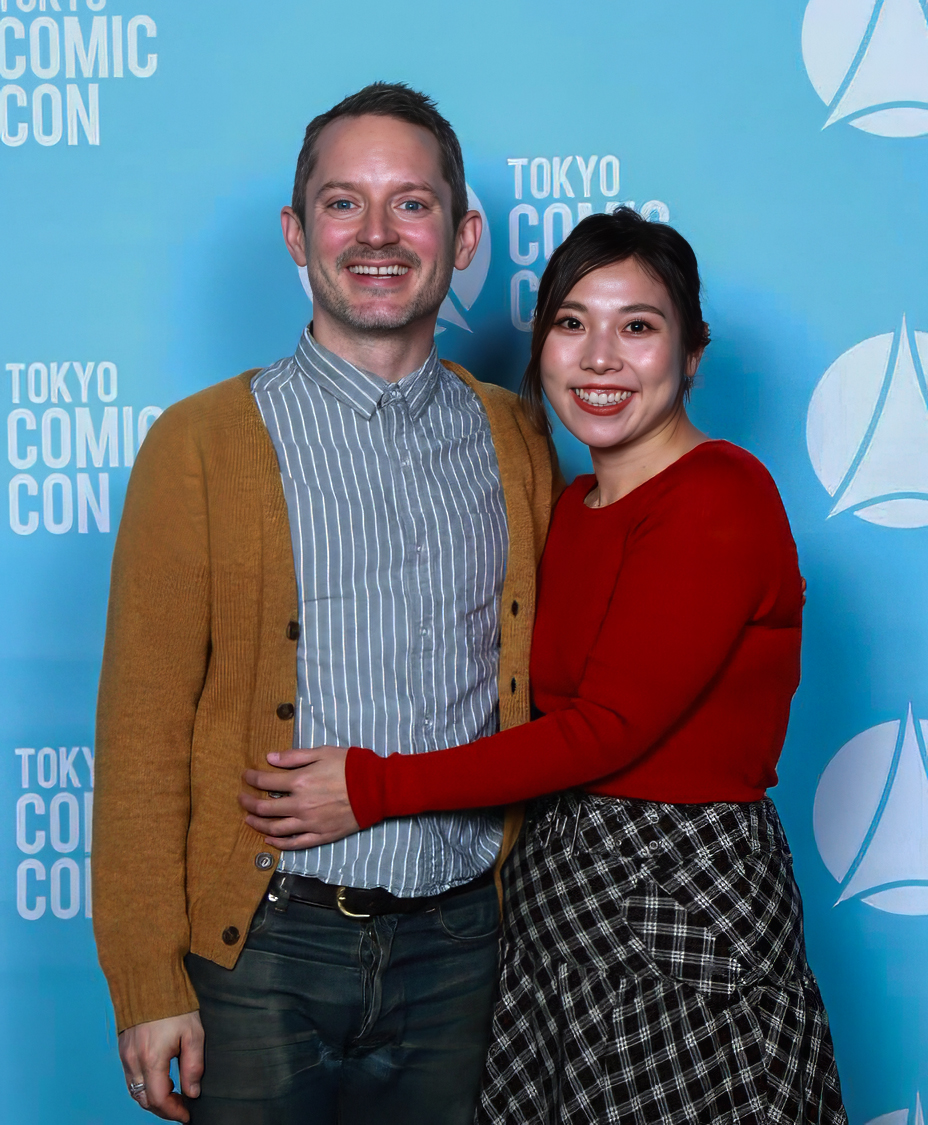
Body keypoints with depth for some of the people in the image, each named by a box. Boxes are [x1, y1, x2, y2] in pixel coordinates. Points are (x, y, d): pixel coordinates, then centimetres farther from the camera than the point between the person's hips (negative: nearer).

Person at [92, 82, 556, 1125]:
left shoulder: (516, 440, 6)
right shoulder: (201, 444, -5)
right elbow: (141, 731, -6)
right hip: (263, 948, -3)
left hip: (459, 946, 3)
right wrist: (147, 986, -9)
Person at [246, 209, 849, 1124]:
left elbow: (607, 727, -18)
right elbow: (543, 706, 12)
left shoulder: (722, 499, -14)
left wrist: (375, 790, -15)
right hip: (554, 893, 7)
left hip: (685, 909, -7)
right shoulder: (573, 505, 12)